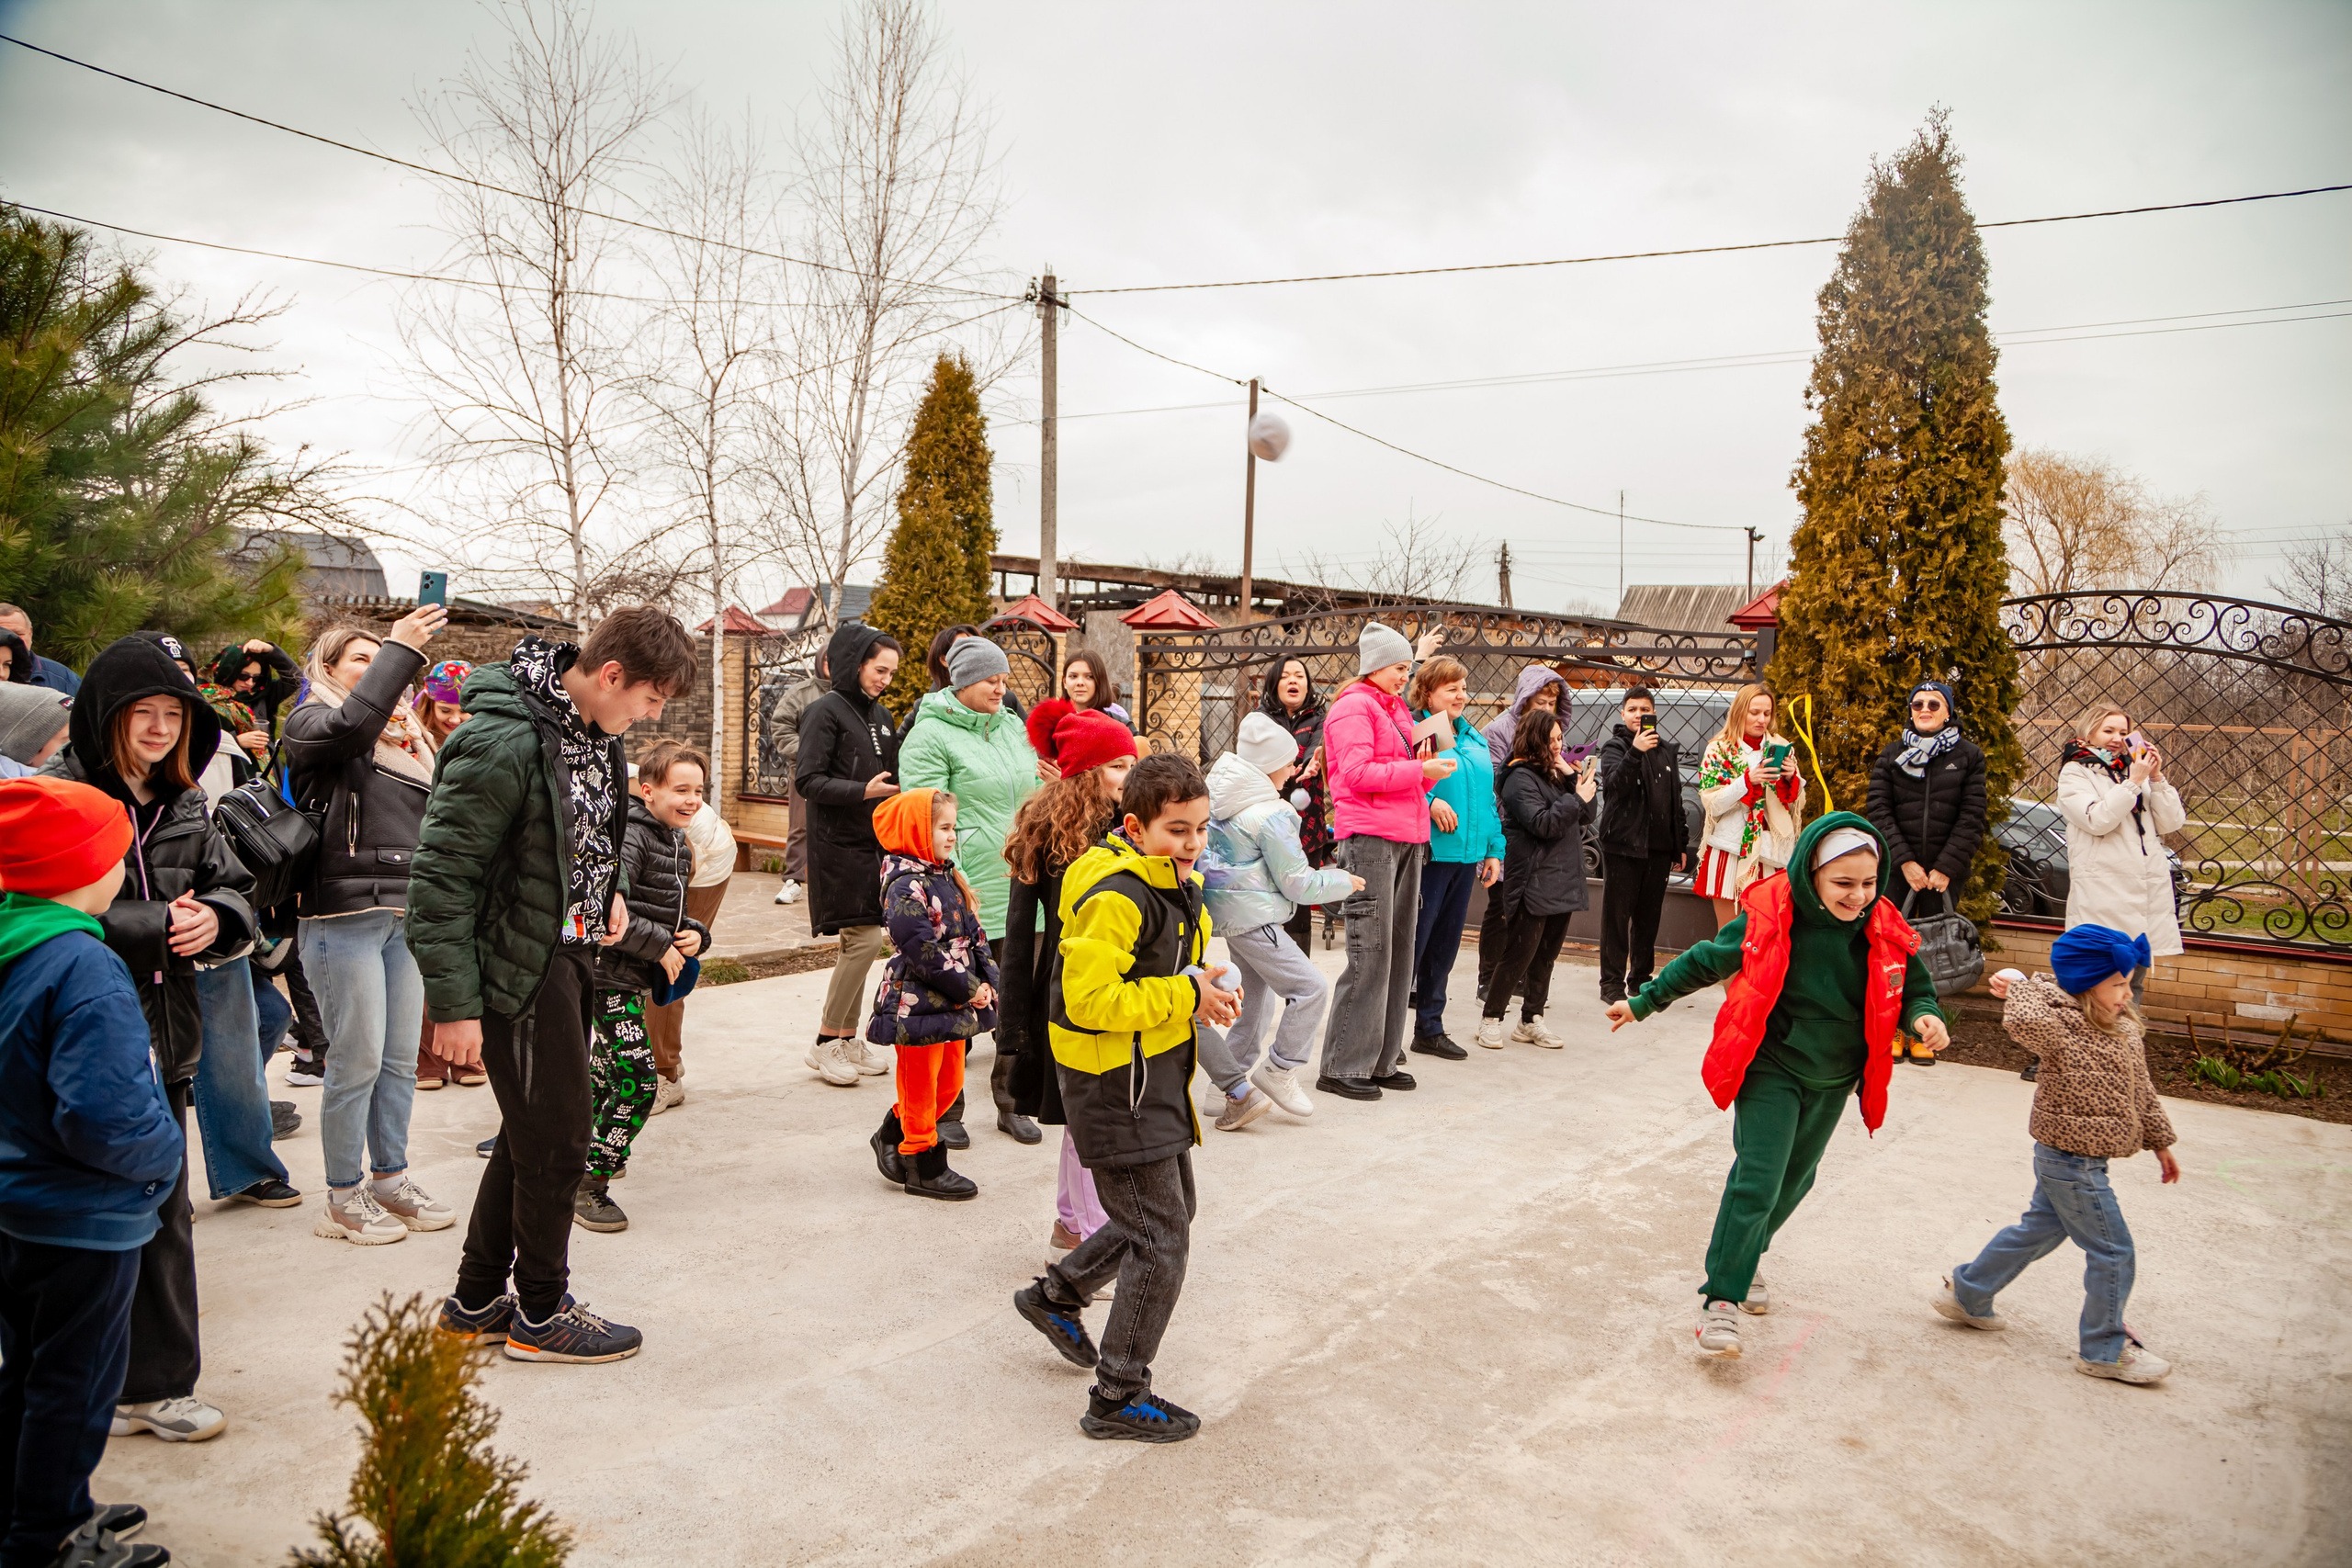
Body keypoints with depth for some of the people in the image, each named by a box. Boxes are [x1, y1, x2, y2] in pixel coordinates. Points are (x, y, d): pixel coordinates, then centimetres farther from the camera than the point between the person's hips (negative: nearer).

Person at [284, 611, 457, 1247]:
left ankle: (390, 1178, 24)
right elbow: (351, 724, -24)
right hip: (344, 915, -6)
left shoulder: (402, 736, 20)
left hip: (404, 915, 6)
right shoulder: (313, 722, 0)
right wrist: (402, 648, -23)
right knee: (357, 1062, -2)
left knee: (402, 1059, 11)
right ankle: (344, 1196, 11)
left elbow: (434, 811, 20)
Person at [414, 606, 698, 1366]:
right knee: (555, 1139, 3)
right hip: (521, 966, -9)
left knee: (530, 1132, 19)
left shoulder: (590, 727, 3)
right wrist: (454, 1003, -21)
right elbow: (442, 876, -22)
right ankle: (540, 1315, 23)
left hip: (569, 951, 9)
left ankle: (476, 1301, 34)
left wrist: (605, 890, 7)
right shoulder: (502, 744, -25)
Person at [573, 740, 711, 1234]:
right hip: (608, 976, -10)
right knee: (637, 1082, -12)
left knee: (605, 1074, 24)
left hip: (632, 980, 10)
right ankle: (588, 1185, -2)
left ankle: (580, 1154, 44)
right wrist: (661, 946, -23)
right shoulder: (630, 837, -19)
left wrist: (695, 935, -1)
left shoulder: (676, 841, 12)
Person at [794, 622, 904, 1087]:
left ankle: (848, 1040, 18)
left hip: (875, 841, 7)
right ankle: (825, 1043, 1)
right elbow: (808, 780, -14)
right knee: (865, 938, -11)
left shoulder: (881, 716, 16)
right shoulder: (826, 711, -7)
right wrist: (862, 791, -25)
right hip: (839, 843, -7)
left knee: (860, 942, 9)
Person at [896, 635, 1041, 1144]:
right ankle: (947, 1111, 18)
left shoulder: (1015, 730, 14)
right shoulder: (929, 738, -5)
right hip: (966, 895, -6)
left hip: (1020, 891, 6)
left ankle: (1010, 1105, 24)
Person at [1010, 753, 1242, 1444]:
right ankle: (1118, 1398, 13)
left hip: (1155, 1076, 10)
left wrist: (1203, 990, 1)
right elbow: (1091, 999, -29)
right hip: (1117, 1084, -10)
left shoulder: (1174, 882, 7)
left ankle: (1057, 1294, 40)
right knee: (1161, 1239, -3)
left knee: (1172, 1209, 23)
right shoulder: (1114, 897, -24)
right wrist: (1186, 995, -24)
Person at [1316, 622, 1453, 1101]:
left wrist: (1432, 773, 7)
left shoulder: (1398, 709, 23)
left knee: (1399, 950, 8)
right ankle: (1343, 1067, -3)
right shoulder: (1353, 707, -5)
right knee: (1370, 953, -9)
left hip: (1406, 839, 9)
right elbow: (1359, 773, -16)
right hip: (1368, 838, -9)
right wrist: (1420, 770, -14)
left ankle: (1381, 1059, 15)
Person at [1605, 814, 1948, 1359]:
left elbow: (1914, 992, 5)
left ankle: (1747, 1257, 43)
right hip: (1771, 1069, -4)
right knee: (1757, 1180, -14)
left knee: (1793, 1179, 19)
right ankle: (1720, 1299, -5)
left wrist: (1925, 1018, -19)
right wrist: (1643, 1002, 1)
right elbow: (1704, 963, -5)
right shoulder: (1770, 917, -19)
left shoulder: (1886, 933, -11)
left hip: (1834, 1080, 5)